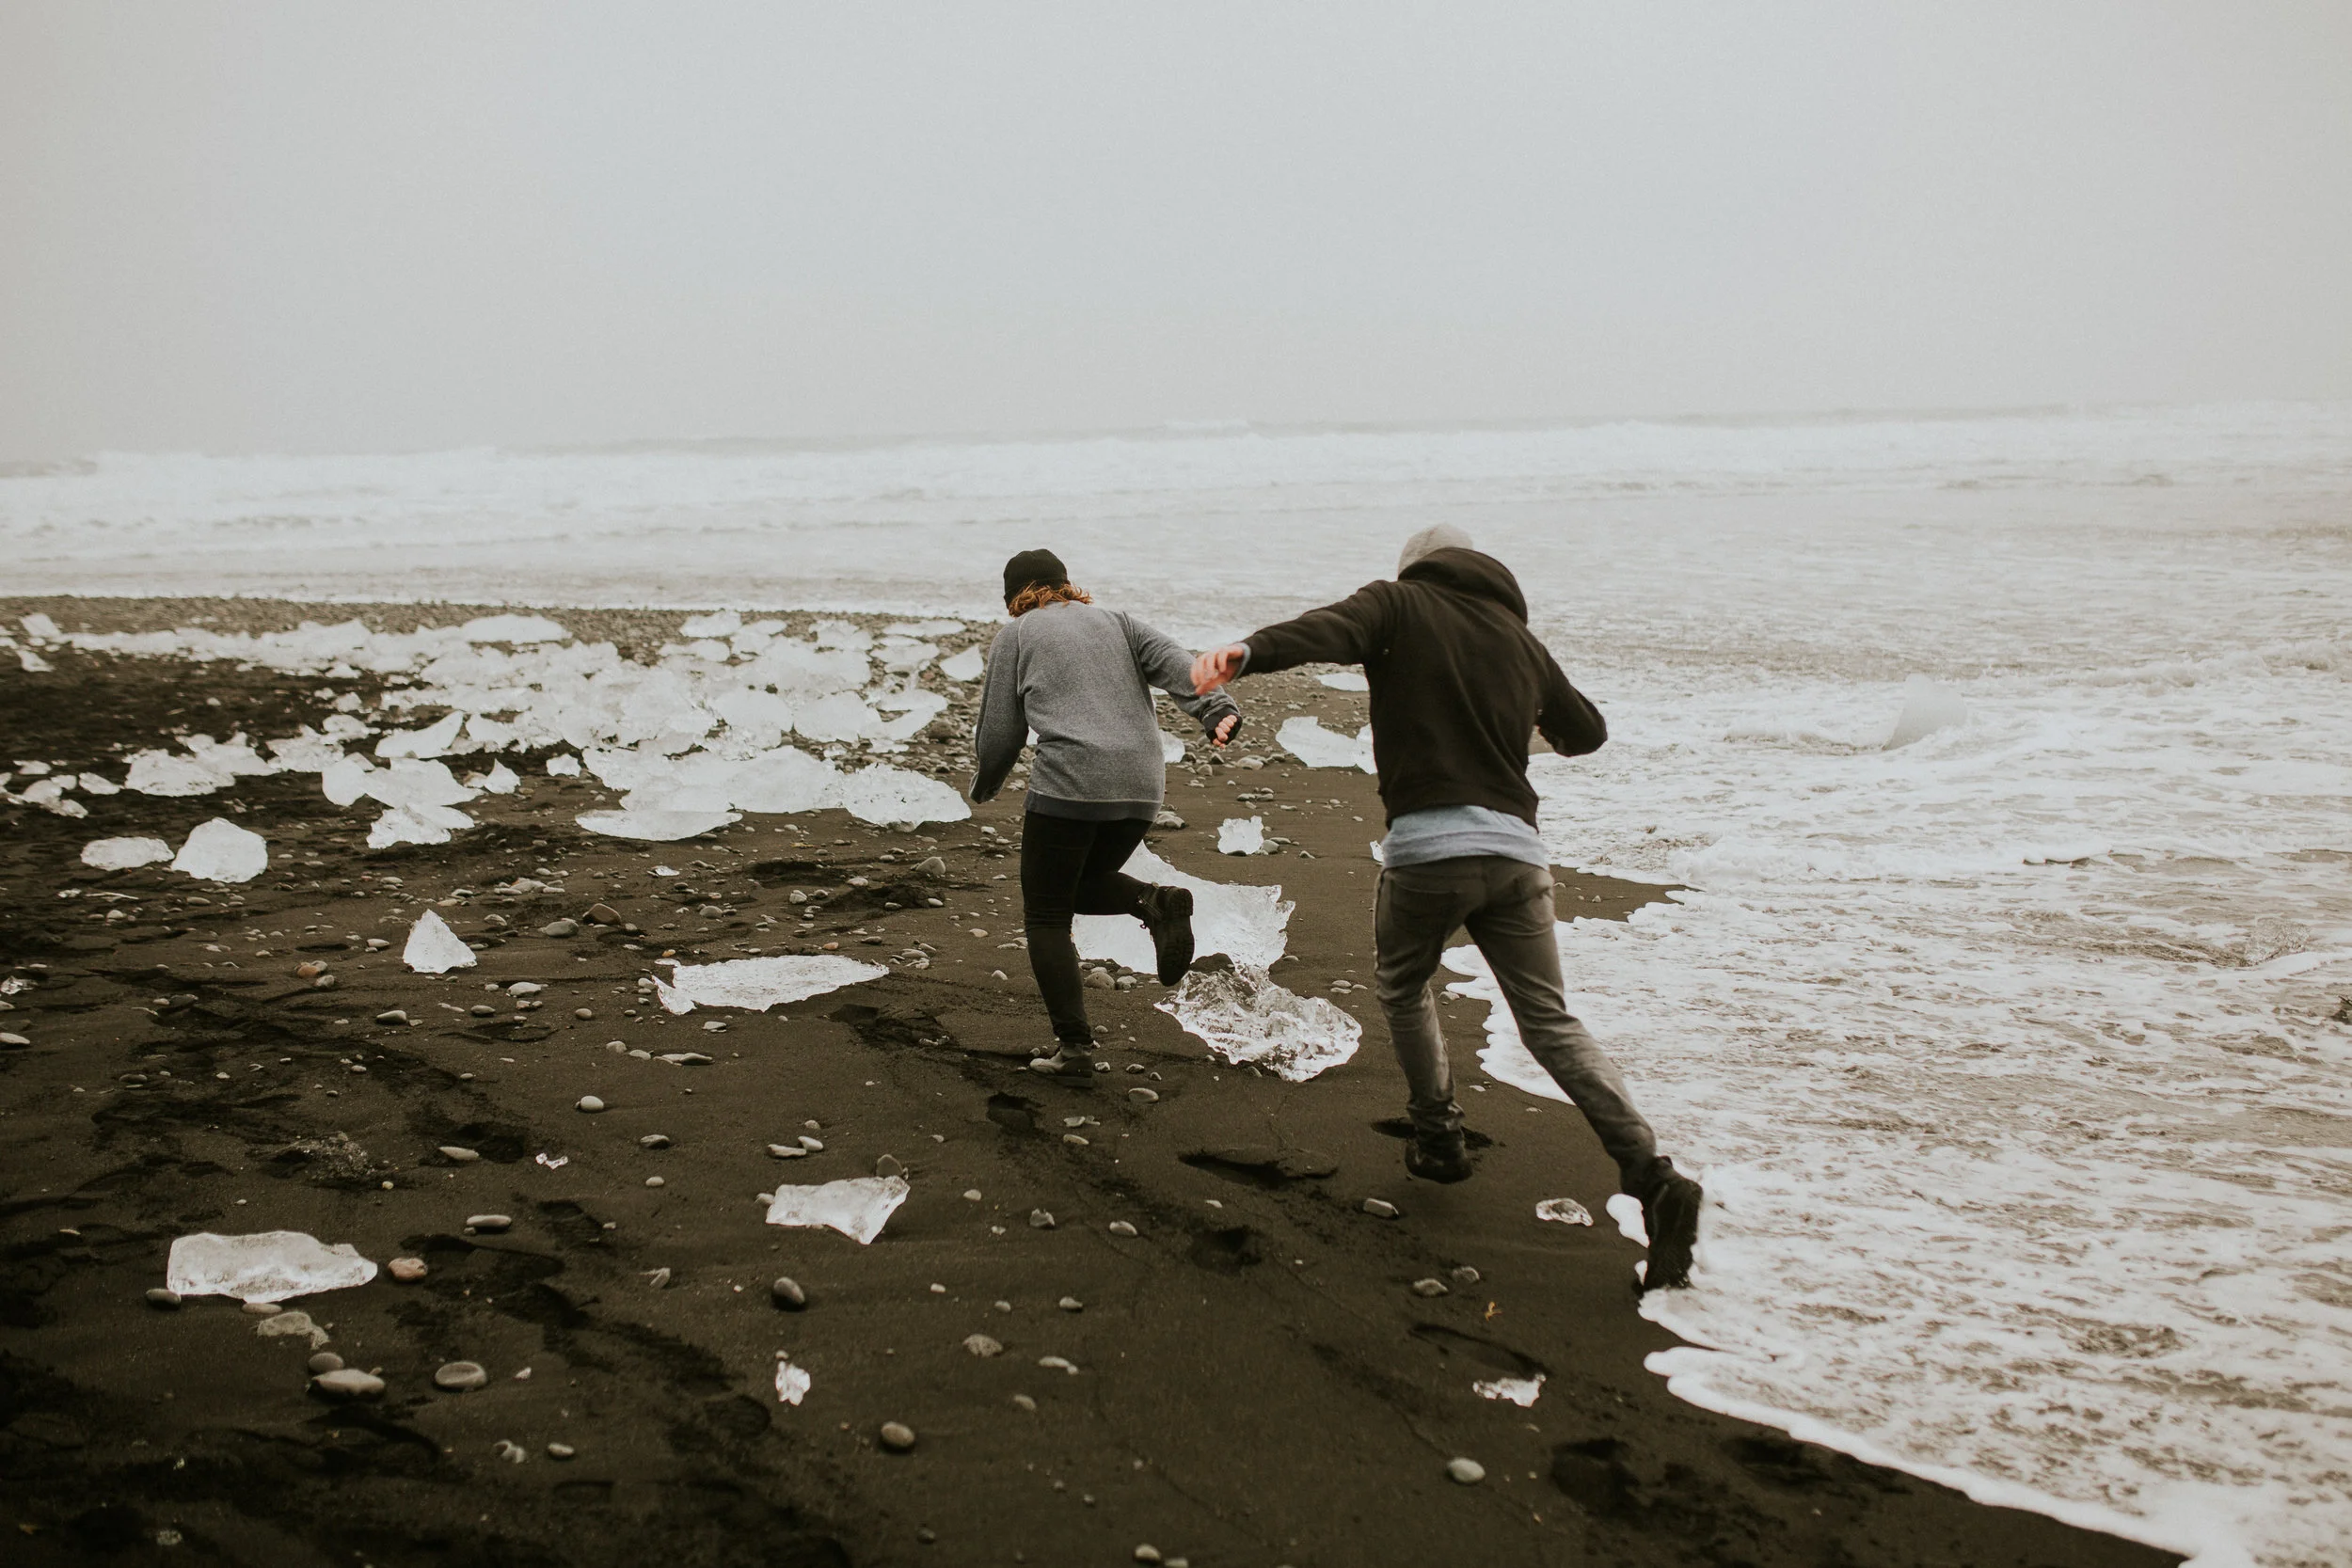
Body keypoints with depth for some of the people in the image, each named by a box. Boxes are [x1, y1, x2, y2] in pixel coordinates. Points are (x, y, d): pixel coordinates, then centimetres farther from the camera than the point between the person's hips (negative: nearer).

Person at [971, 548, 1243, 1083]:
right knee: (1082, 885, 26)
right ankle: (1157, 903, -3)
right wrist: (1216, 710, -11)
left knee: (1046, 916, 8)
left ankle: (1075, 1049, -1)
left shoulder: (1016, 636, 12)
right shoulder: (1117, 621, 22)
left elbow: (998, 733, 10)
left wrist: (984, 786, 28)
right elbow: (1173, 663, 3)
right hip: (1142, 786, 5)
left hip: (1068, 784, -5)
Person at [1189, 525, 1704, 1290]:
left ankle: (1439, 1138, 30)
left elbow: (1328, 628, -17)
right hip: (1516, 850, 4)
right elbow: (1586, 732, 30)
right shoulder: (1518, 635, 20)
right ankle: (1653, 1175, -4)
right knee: (1551, 1023, 8)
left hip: (1428, 846, -4)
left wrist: (1245, 651, -35)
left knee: (1402, 988, 25)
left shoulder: (1400, 604, 6)